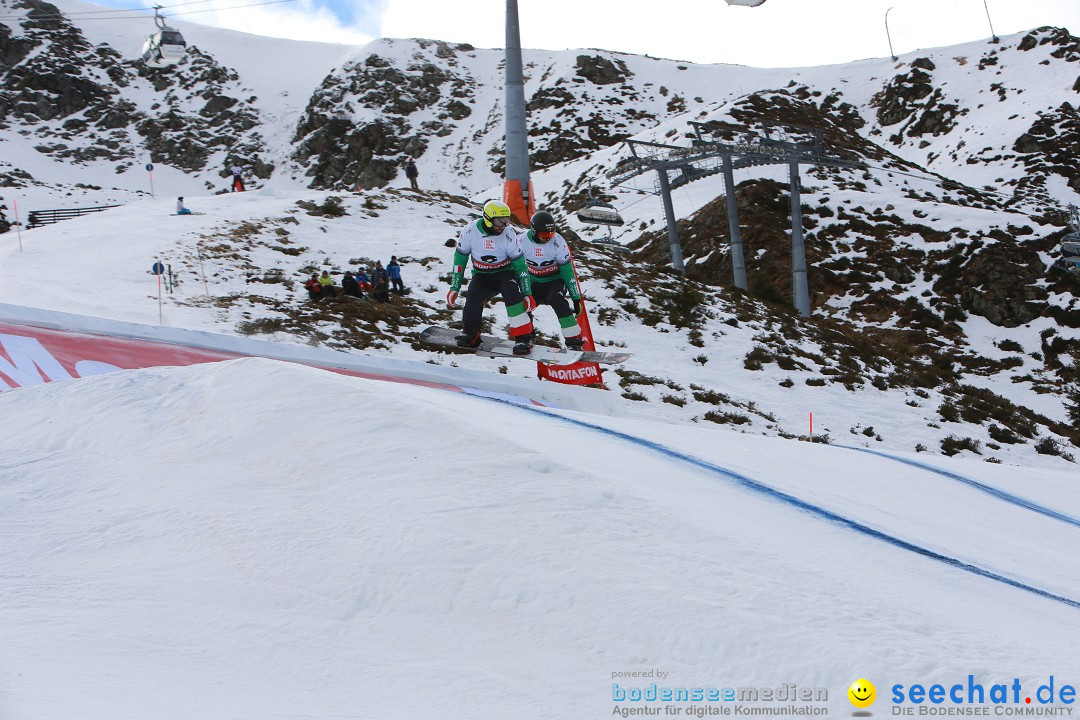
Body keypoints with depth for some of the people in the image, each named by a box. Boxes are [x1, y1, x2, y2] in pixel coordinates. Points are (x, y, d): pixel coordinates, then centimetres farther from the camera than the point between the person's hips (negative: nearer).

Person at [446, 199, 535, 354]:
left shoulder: (509, 234, -15)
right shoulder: (470, 231, -13)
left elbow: (520, 265, -8)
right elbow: (459, 260, -2)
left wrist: (527, 294, -11)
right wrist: (454, 288, -2)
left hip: (505, 273, -1)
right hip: (482, 276, 1)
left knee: (511, 292, -33)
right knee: (473, 297, -28)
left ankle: (524, 337, -28)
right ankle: (471, 334, 0)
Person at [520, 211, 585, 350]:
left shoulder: (558, 242, -17)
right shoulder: (523, 241, -10)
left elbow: (567, 271, -12)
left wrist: (576, 298, -12)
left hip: (555, 281, -3)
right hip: (534, 282, 3)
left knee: (557, 300, -34)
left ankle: (574, 340, -30)